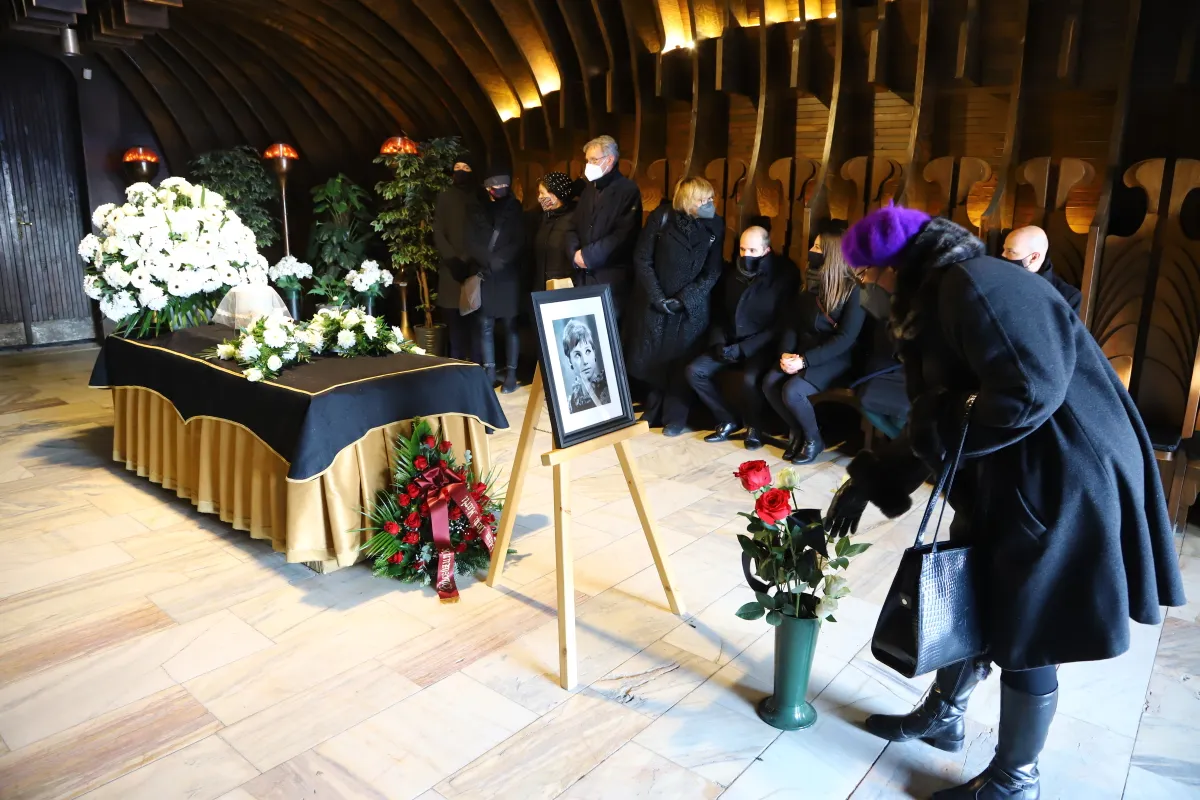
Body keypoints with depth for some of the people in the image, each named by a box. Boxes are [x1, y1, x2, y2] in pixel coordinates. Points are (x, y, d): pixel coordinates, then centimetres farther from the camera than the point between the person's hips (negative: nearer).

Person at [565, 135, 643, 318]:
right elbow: (573, 226, 16)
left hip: (612, 276, -6)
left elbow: (624, 234, -16)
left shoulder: (628, 190, -5)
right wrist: (575, 253, -5)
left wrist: (588, 255, -15)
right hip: (584, 275, 6)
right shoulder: (588, 189, 19)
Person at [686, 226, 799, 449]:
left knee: (750, 379, -35)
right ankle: (728, 420, 5)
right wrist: (718, 342, -5)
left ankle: (754, 426, -4)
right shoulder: (731, 273, 7)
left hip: (762, 347, -6)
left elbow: (782, 325, -14)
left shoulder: (784, 276, -10)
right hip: (730, 344, 6)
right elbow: (718, 313, 15)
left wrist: (743, 348, -20)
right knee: (694, 371, -13)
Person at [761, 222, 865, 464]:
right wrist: (786, 353, -11)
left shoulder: (854, 290, -12)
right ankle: (798, 432, 5)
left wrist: (805, 361, -23)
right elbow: (792, 322, 8)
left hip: (835, 360, -6)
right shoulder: (813, 282, 9)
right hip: (803, 353, 6)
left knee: (791, 391, -27)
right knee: (770, 383, -18)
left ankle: (814, 439, 0)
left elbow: (845, 338, -18)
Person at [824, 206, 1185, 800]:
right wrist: (870, 480, 10)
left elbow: (1030, 390, -31)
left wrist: (939, 430, -17)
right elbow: (937, 425, 14)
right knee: (969, 601, 21)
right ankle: (942, 716, 43)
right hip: (1004, 482, 10)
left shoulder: (974, 283, -19)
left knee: (1025, 636, 5)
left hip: (1062, 485, -10)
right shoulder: (941, 301, 13)